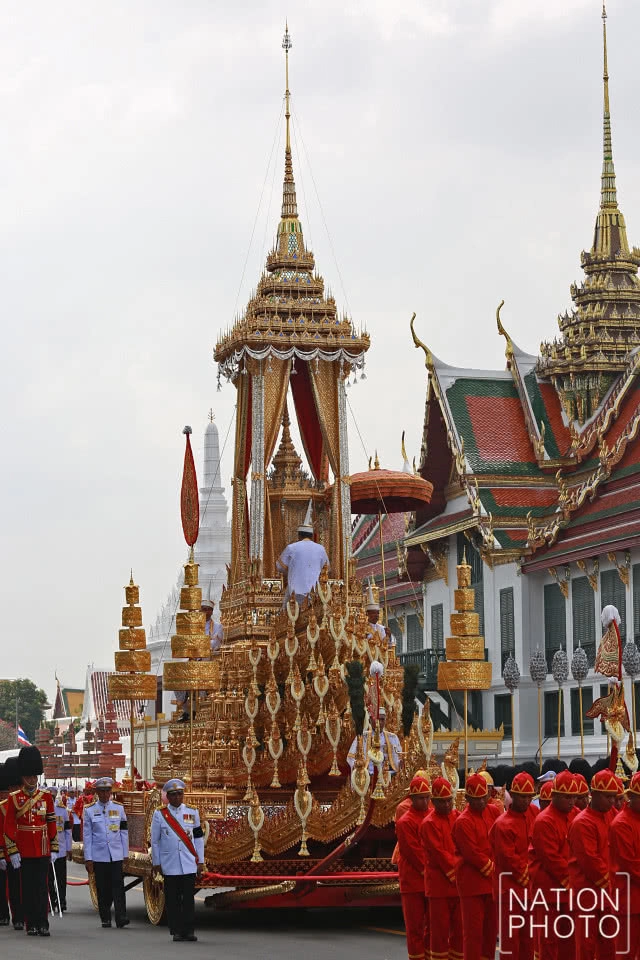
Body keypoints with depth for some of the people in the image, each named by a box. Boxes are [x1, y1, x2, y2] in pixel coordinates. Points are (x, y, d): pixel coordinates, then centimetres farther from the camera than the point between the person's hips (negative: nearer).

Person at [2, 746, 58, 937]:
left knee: (42, 887, 0)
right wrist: (13, 851, -8)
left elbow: (52, 824, 8)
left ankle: (43, 924, 2)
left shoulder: (46, 797, 6)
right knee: (28, 888, 3)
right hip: (24, 850, -1)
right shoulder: (14, 798, 0)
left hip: (42, 849, 1)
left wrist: (54, 849, 4)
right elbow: (9, 826, -2)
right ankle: (32, 925, 8)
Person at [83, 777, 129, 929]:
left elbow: (124, 832, 9)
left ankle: (121, 918, -15)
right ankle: (105, 919, 12)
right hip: (98, 856, 0)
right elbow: (87, 836, 3)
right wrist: (88, 859, -1)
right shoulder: (89, 810, 3)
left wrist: (125, 854, 5)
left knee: (118, 885, -10)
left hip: (116, 855, 0)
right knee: (102, 889, 3)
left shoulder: (118, 808, 7)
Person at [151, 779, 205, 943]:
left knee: (188, 898, -2)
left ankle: (189, 930, 3)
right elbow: (155, 841, 7)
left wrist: (200, 861, 7)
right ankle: (176, 931, 7)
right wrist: (156, 863, 4)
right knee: (173, 900, 1)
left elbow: (199, 838, 10)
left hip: (189, 864, 1)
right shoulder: (159, 815, 4)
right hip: (169, 866, -1)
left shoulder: (192, 812, 8)